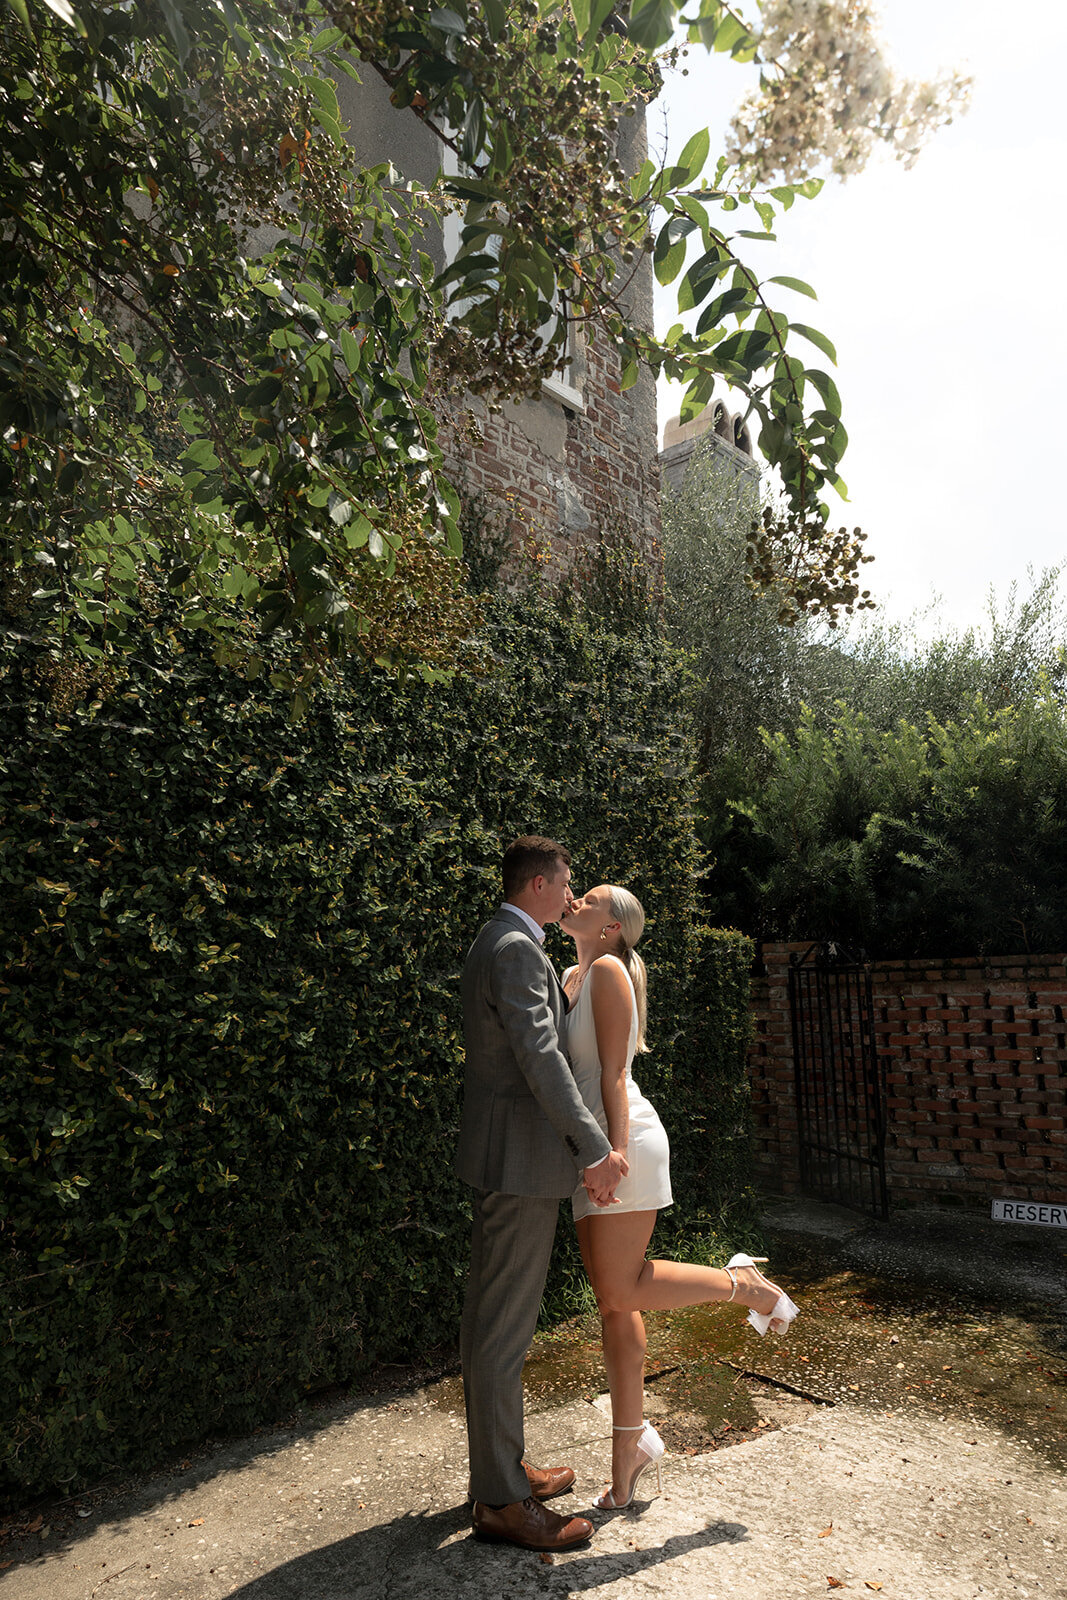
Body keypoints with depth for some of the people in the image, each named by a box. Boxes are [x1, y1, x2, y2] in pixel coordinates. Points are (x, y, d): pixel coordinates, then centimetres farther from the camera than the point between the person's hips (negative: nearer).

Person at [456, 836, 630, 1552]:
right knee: (504, 1325, 0)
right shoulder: (518, 949, -18)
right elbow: (539, 1056, -24)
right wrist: (595, 1149, -20)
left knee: (493, 1317, 18)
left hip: (505, 1155, 11)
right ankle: (500, 1499, 13)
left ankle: (500, 1465, 33)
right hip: (520, 1154, -11)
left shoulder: (497, 944, 15)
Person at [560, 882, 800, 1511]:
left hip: (625, 1137, -8)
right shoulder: (572, 976, 15)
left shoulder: (608, 969, -10)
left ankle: (742, 1283, 12)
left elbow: (614, 1070, -15)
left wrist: (616, 1149, -18)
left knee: (622, 1290, -6)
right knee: (613, 1300, 11)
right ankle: (631, 1443, 22)